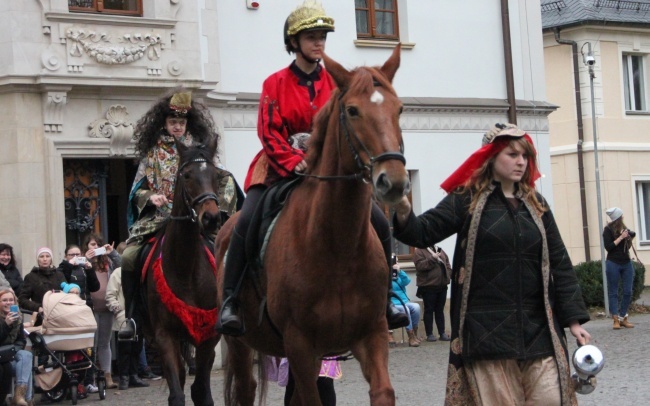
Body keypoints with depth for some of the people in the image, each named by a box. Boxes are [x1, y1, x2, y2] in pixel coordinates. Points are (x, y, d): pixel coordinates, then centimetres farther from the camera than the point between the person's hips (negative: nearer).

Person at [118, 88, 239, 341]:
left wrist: (215, 204, -14)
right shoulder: (153, 152, 13)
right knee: (129, 257, -20)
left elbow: (225, 180, 3)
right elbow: (138, 189, 12)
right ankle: (131, 316, -9)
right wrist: (150, 197, -11)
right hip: (159, 215, 1)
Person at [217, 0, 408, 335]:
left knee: (379, 223, -9)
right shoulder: (275, 84, 0)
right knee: (247, 221, -28)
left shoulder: (335, 83, 7)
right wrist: (296, 162, -23)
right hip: (282, 167, -3)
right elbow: (269, 134, -8)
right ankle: (230, 301, -20)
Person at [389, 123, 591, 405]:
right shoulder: (467, 200, 2)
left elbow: (559, 264, 13)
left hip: (539, 329, 4)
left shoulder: (536, 205, 13)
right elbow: (423, 233, -6)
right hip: (486, 330, -3)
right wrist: (403, 213, -29)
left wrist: (574, 319, 6)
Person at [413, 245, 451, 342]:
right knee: (429, 310, 0)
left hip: (442, 285, 6)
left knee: (440, 310, 11)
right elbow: (420, 266, -18)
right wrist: (432, 258, -24)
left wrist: (448, 275, 1)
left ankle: (442, 333, 15)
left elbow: (447, 264, 18)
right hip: (428, 286, -6)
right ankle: (429, 334, 6)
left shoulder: (440, 250, 15)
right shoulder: (419, 251, -5)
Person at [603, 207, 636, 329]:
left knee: (628, 292, 0)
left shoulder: (624, 228, 11)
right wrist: (621, 237, -14)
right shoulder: (608, 230, -4)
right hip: (613, 264, -6)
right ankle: (616, 320, -1)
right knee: (613, 293, -1)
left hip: (626, 263, 6)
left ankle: (623, 318, 8)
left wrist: (630, 237, 1)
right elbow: (608, 247, -12)